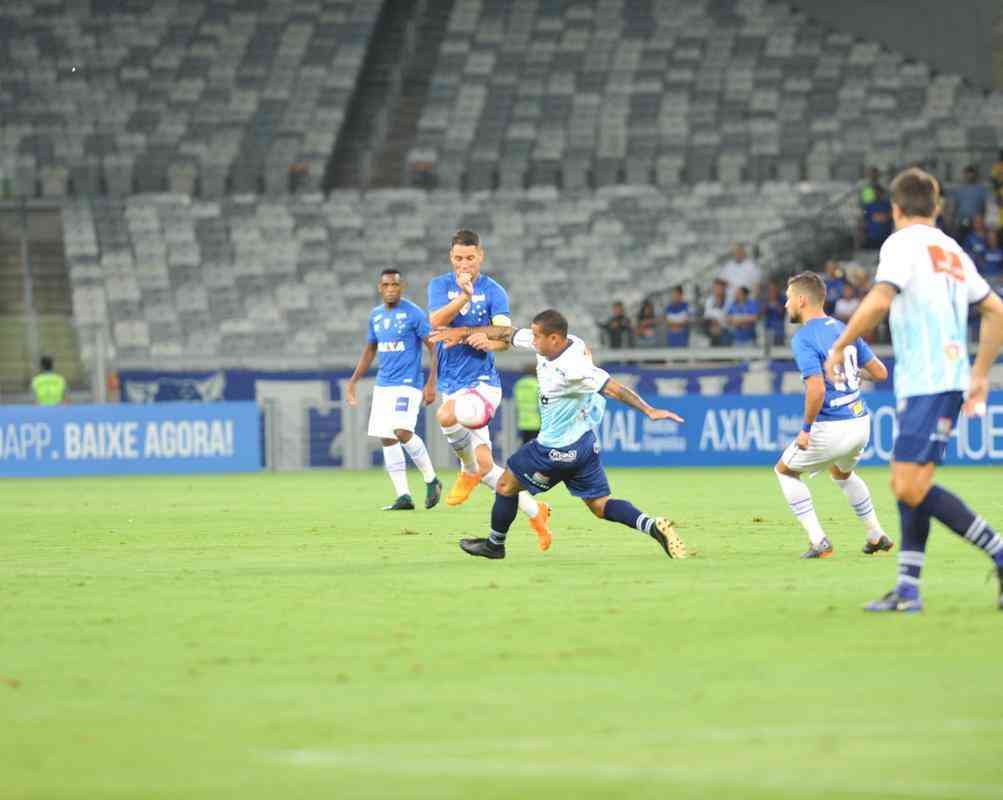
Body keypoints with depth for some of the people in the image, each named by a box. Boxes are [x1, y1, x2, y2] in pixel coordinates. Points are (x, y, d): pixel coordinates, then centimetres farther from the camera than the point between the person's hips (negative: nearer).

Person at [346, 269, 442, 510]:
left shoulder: (413, 314, -8)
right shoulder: (375, 315, 12)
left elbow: (434, 348, -8)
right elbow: (369, 351, 23)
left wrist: (431, 384, -14)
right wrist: (353, 382, 19)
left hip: (408, 384, -7)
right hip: (382, 385, 7)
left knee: (402, 432, -22)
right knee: (386, 439, 1)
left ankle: (431, 480, -4)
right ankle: (403, 496, 5)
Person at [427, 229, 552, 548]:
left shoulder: (493, 291, -2)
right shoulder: (440, 285, 6)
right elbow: (436, 322, -12)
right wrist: (464, 296, -23)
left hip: (482, 381, -4)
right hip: (452, 385, 4)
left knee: (447, 415, -36)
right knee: (485, 466, 1)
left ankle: (469, 471, -10)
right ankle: (534, 511, 16)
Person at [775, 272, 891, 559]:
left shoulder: (803, 338, -15)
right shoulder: (843, 329, 8)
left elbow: (816, 388, -26)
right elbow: (880, 372, 10)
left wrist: (806, 428, -15)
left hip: (832, 428, -7)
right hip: (861, 422, 7)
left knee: (785, 470, 16)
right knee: (842, 473, 36)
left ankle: (819, 542, 7)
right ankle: (877, 536, 35)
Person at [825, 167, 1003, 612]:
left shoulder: (903, 243, -4)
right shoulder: (953, 251, 20)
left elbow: (879, 301, -19)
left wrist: (840, 347, -8)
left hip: (925, 383, -9)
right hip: (952, 377, 9)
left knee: (912, 488, -13)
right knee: (906, 484, 10)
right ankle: (908, 589, 8)